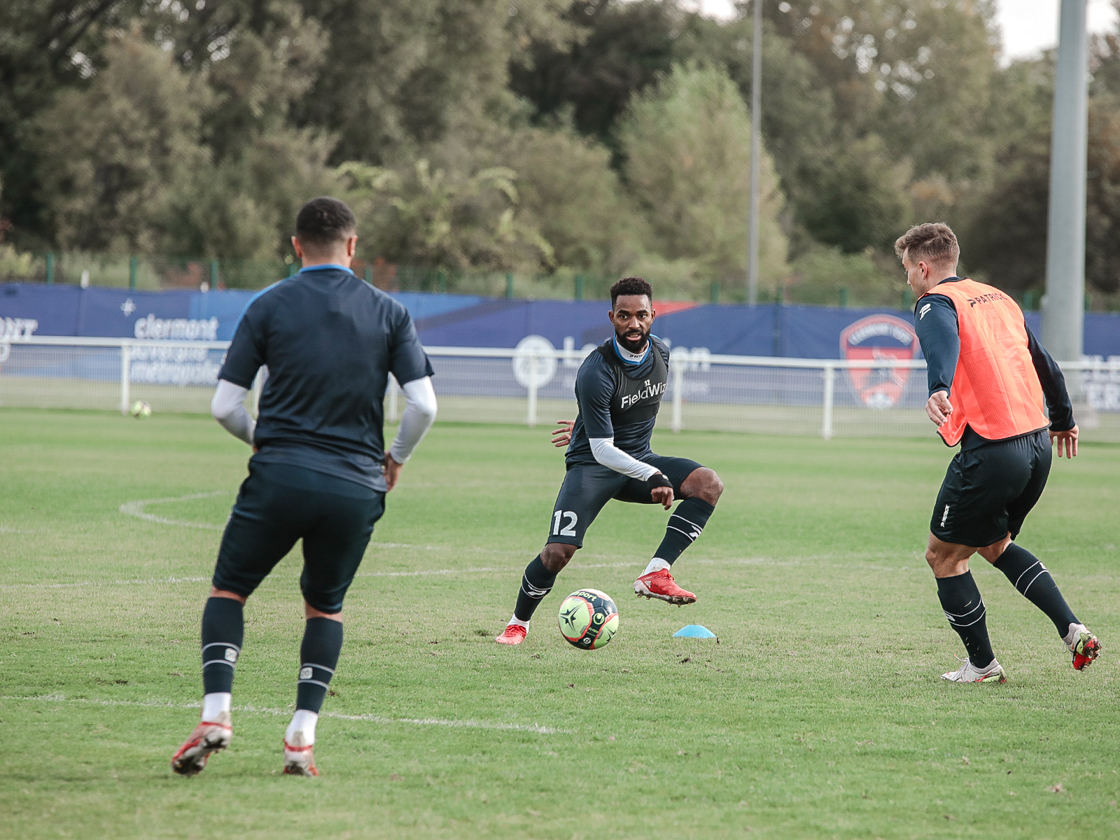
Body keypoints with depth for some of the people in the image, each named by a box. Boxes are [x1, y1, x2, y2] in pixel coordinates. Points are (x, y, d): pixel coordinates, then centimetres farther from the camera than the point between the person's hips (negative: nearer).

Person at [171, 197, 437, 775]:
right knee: (325, 607, 20)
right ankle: (302, 739, 6)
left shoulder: (268, 307, 2)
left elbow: (224, 406, 2)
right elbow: (423, 405, -2)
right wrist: (395, 458, 16)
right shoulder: (388, 313, 5)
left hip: (280, 476, -2)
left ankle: (215, 714, -5)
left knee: (228, 591, 15)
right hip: (356, 489, 2)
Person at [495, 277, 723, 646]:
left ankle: (656, 574, -24)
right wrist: (652, 476, -35)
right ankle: (518, 622, 7)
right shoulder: (595, 372, -24)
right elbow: (602, 450, -25)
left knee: (709, 484, -20)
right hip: (594, 463, -6)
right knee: (558, 552, -20)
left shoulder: (660, 352, -2)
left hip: (639, 458, 6)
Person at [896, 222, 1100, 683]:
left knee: (943, 555, 10)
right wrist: (1062, 420, 42)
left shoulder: (935, 303, -4)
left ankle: (982, 664, 15)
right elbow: (1045, 366, 27)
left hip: (991, 451, -8)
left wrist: (939, 391, -47)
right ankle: (1073, 630, 12)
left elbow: (944, 346, -28)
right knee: (995, 545, 27)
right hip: (1038, 446, 8)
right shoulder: (999, 299, 19)